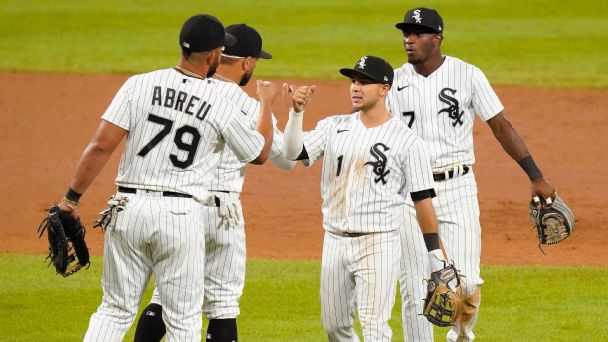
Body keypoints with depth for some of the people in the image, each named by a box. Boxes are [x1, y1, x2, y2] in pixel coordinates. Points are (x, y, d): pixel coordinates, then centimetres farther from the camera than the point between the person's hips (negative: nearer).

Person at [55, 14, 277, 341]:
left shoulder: (139, 85, -2)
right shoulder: (222, 108, -3)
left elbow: (101, 145, -8)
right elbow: (260, 153, 14)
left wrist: (72, 196, 0)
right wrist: (266, 104, 30)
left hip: (129, 208, 2)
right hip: (181, 216, -2)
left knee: (116, 309, 12)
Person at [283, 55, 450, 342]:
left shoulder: (407, 141, -5)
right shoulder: (334, 127, 7)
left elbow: (423, 200, -4)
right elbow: (294, 152, -5)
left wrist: (437, 257, -7)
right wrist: (297, 112, -19)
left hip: (379, 245, -5)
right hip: (335, 242, 5)